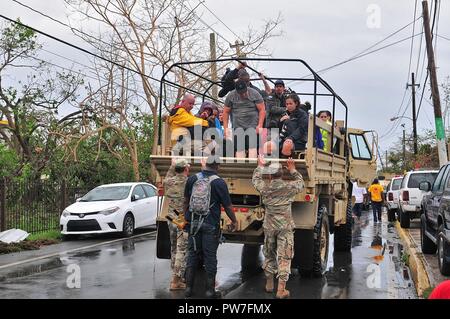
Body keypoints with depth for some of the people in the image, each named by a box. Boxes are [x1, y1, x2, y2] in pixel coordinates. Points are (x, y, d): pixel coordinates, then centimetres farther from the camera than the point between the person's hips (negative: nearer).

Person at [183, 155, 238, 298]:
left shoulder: (192, 179, 1)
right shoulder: (219, 182, -11)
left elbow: (186, 201, 12)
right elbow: (228, 206, -7)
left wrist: (187, 217, 24)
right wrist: (234, 222, 7)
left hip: (193, 222, 4)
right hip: (211, 225, -4)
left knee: (192, 254, 12)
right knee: (210, 256, 4)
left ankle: (188, 288, 15)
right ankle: (210, 290, 9)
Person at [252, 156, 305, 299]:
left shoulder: (264, 187, -5)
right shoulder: (289, 187, -9)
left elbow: (255, 179, 17)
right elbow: (301, 183, 12)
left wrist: (260, 166, 29)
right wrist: (293, 170, 18)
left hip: (269, 226, 2)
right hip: (285, 227, -2)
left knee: (269, 255, 18)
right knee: (284, 257, 0)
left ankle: (269, 284, 28)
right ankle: (281, 289, -3)